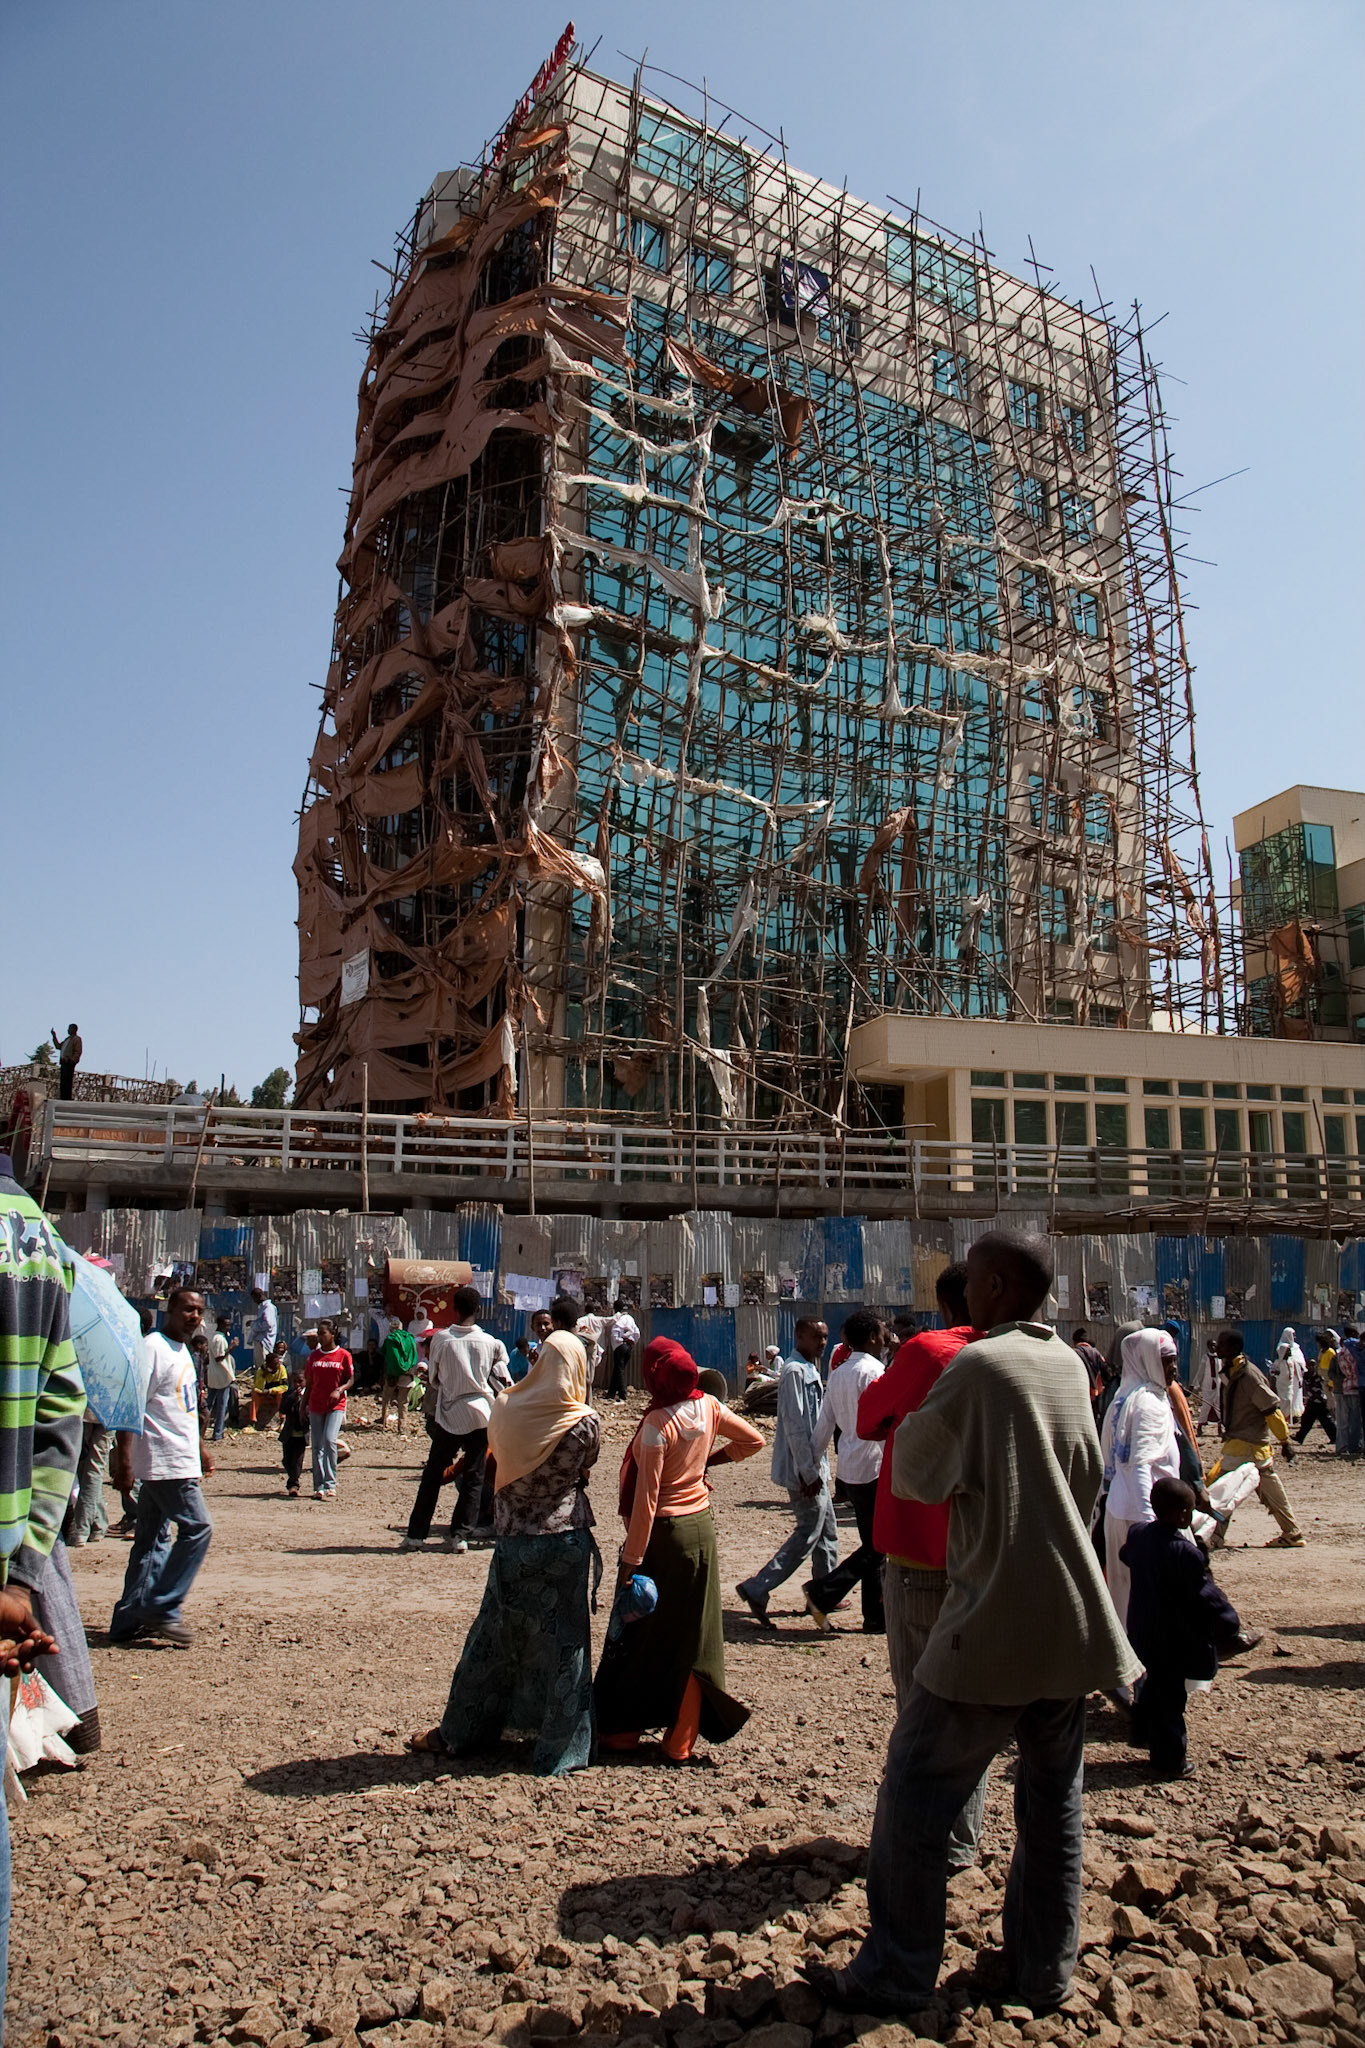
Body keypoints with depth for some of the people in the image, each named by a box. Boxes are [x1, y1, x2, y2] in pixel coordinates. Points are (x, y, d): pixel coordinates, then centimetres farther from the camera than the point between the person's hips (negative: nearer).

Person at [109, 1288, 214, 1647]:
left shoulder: (182, 1351, 17)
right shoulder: (154, 1348, -14)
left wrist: (199, 1450, 29)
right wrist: (124, 1460, -25)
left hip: (178, 1461, 10)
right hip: (166, 1462, -10)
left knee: (153, 1540, 11)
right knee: (197, 1528, -10)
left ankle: (129, 1620, 17)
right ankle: (162, 1609, -3)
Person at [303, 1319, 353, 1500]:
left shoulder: (343, 1355, -2)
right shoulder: (314, 1356, 9)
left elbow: (350, 1379, 0)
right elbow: (309, 1382, 14)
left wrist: (339, 1390, -19)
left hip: (336, 1406, -4)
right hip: (316, 1405, 4)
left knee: (329, 1440, -19)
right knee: (317, 1446, 4)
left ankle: (330, 1484, -12)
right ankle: (319, 1487, 9)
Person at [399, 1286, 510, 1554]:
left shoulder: (441, 1339, -7)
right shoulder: (490, 1342, -4)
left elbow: (432, 1379, 4)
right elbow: (502, 1382, 0)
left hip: (448, 1416, -1)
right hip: (480, 1415, 1)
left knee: (432, 1476, 10)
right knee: (473, 1478, 8)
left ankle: (416, 1534, 12)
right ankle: (460, 1535, 5)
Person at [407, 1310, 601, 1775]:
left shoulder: (506, 1407, -6)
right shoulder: (585, 1422, -15)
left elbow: (494, 1458, 7)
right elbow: (584, 1474, -1)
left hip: (511, 1540, 3)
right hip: (564, 1540, -3)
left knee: (493, 1637, 17)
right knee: (562, 1646, 9)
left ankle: (459, 1734, 30)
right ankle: (558, 1752, 17)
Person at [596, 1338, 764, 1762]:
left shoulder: (657, 1423, -21)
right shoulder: (708, 1406, -4)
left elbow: (646, 1500, -21)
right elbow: (754, 1440, 12)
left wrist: (630, 1561, -16)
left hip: (663, 1532, -6)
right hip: (700, 1527, 6)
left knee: (639, 1635, 10)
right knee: (689, 1636, 12)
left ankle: (623, 1730, 22)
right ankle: (680, 1742, 19)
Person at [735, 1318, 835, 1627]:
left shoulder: (810, 1370, 14)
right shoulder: (795, 1370, -18)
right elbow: (794, 1425, -22)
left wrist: (817, 1467, 18)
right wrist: (809, 1471, -21)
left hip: (813, 1466, 10)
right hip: (804, 1469, -10)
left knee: (827, 1531, 15)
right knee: (808, 1533, -6)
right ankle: (756, 1590, -3)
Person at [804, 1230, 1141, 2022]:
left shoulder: (977, 1366, -14)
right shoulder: (1071, 1367, 7)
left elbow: (913, 1474, -5)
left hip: (995, 1623, -7)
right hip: (1074, 1621, 7)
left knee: (917, 1793, 4)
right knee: (1054, 1800, 17)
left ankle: (895, 1976, 12)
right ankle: (1046, 1970, 27)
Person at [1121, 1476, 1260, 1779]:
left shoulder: (1137, 1533, -4)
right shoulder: (1186, 1553, -28)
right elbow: (1208, 1595, -20)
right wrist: (1231, 1626, -4)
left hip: (1141, 1628, 7)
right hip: (1173, 1639, -7)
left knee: (1154, 1683, 26)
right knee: (1170, 1696, 6)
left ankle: (1144, 1733, 42)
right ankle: (1170, 1760, 17)